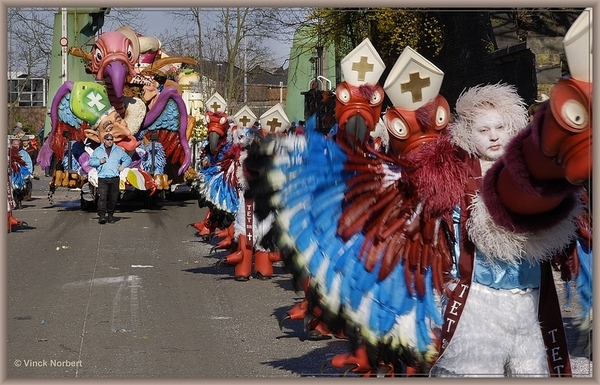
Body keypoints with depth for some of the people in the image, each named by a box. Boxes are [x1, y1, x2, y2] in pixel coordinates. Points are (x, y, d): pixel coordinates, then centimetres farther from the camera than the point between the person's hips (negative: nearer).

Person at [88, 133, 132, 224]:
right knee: (102, 197, -15)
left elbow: (128, 159, 18)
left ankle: (111, 215, 17)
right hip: (102, 179, -2)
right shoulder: (98, 150, 11)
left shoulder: (119, 150, 13)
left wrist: (123, 165, -1)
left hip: (114, 178, 2)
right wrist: (99, 161, -7)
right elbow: (91, 161, 11)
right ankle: (101, 216, -19)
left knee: (113, 198, 4)